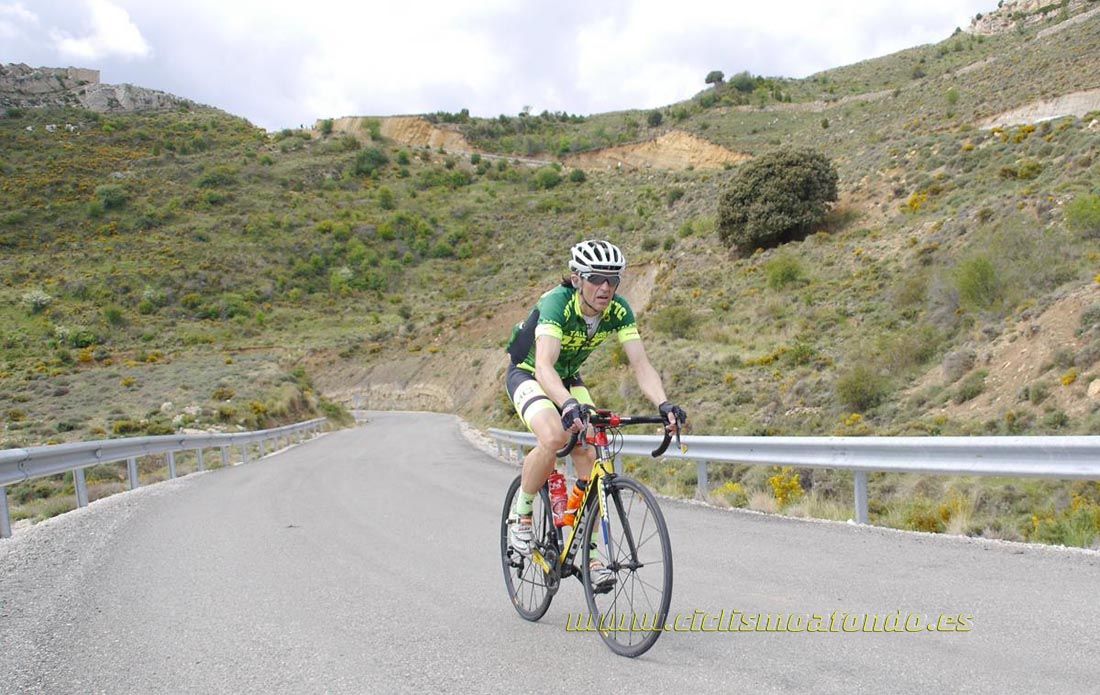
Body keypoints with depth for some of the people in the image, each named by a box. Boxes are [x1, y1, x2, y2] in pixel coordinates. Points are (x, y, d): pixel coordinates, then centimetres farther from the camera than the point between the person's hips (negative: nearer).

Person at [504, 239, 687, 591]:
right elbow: (544, 366, -47)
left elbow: (641, 364, -25)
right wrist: (570, 406, -64)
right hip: (527, 375, -5)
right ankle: (520, 516, -8)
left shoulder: (618, 311, -19)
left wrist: (664, 404, -43)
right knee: (554, 437, -33)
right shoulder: (556, 303, -34)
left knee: (589, 459, -12)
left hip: (568, 379, 5)